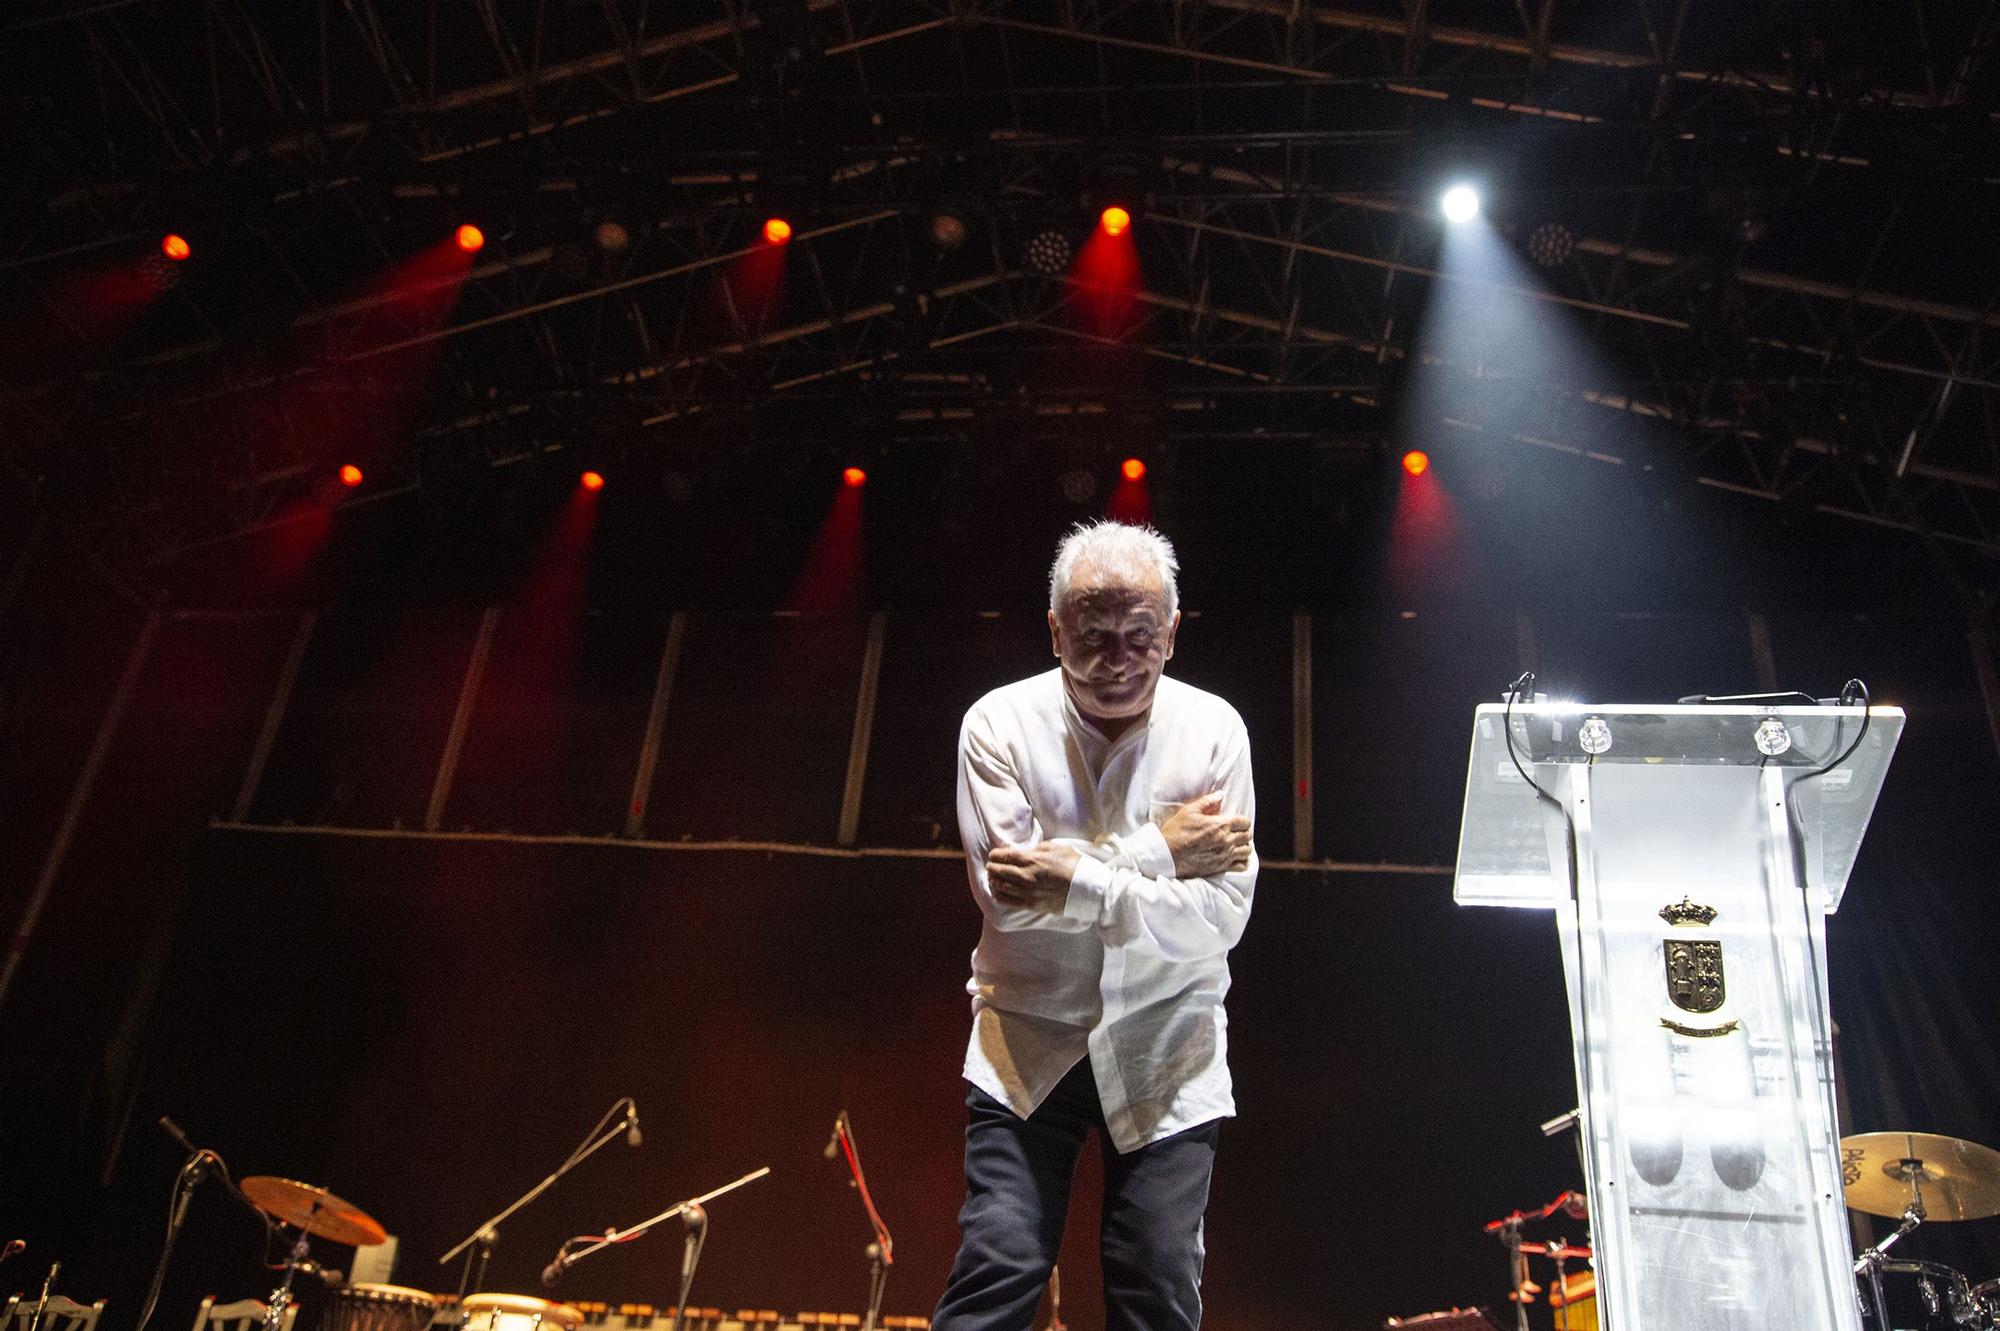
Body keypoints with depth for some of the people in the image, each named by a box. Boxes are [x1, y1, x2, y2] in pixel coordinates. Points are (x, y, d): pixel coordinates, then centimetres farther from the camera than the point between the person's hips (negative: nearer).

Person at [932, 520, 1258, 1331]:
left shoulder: (1213, 730, -4)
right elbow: (1007, 893, -17)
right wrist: (1158, 852, -16)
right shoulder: (1000, 724, -7)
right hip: (1029, 1043, -1)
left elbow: (1223, 916, -12)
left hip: (1166, 1054, 1)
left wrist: (1076, 882, -23)